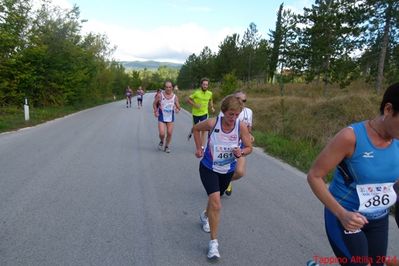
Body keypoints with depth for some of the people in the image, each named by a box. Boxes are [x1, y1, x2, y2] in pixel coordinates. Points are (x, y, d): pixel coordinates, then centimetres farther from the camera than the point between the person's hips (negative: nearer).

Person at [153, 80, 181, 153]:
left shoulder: (175, 97, -5)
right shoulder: (160, 95, -9)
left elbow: (178, 107, 1)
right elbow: (154, 104, 5)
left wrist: (177, 109, -22)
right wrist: (155, 111, -9)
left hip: (170, 117, 2)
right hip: (162, 117, -2)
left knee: (169, 133, 4)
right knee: (162, 133, -9)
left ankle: (166, 146, 27)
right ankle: (161, 142, 26)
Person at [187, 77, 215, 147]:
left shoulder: (209, 93, -2)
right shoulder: (196, 92, -15)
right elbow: (188, 100, -9)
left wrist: (212, 107, 4)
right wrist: (195, 105, -20)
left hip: (204, 113, 2)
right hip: (196, 113, -2)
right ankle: (191, 132, 54)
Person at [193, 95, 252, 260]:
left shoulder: (241, 127, -20)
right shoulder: (212, 123, -23)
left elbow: (249, 147, -9)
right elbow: (196, 129, -2)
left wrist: (241, 152, -30)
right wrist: (199, 148, -7)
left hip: (228, 170, 3)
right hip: (209, 168, -3)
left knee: (215, 198, 25)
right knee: (216, 202, -17)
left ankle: (205, 216, 59)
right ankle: (213, 243, -4)